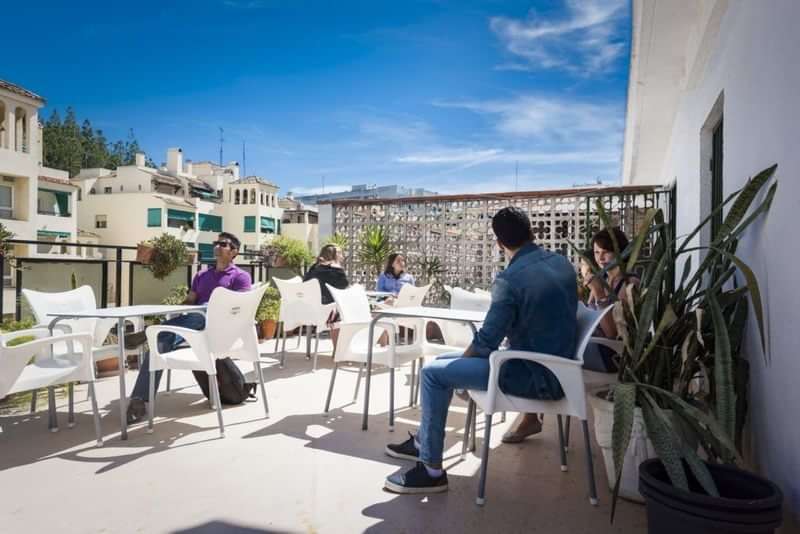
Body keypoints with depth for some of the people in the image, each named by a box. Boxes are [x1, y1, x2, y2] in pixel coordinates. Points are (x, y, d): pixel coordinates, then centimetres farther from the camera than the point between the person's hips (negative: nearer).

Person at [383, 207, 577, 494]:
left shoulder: (510, 279, -23)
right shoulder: (563, 262, 3)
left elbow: (486, 342, -19)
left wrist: (460, 360, 3)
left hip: (536, 378, -9)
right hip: (555, 366, 9)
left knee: (433, 373, -9)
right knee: (444, 362, 15)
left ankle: (431, 470, 0)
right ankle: (423, 441, 28)